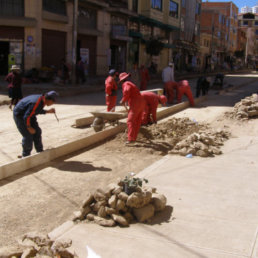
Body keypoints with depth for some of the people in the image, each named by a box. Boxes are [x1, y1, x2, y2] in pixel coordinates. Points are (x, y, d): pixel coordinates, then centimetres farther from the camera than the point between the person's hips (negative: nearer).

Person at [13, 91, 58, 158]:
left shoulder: (42, 100, -6)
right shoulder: (36, 103, -34)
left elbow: (37, 110, 12)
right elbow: (26, 117, -30)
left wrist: (48, 111, 1)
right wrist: (29, 128, -19)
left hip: (28, 115, 9)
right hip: (19, 115, -9)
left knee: (37, 131, 7)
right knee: (28, 135, -9)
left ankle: (40, 152, 18)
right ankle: (26, 155, 9)